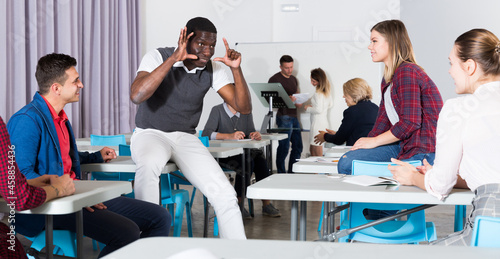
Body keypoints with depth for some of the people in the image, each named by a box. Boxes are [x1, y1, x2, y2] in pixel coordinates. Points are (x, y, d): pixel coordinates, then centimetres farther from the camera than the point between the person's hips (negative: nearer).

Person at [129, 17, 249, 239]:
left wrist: (236, 69, -21)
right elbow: (136, 96, -31)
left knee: (225, 195, -17)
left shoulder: (213, 69, -2)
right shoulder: (158, 57, -13)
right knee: (149, 164, -40)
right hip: (150, 134, -4)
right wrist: (173, 58, -34)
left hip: (185, 138, 4)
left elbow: (244, 107, -6)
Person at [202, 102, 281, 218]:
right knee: (247, 162, -31)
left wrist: (255, 135, -22)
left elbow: (250, 132, 4)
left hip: (242, 152, 5)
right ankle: (239, 203, -18)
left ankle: (266, 204, -19)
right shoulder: (217, 111, -9)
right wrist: (229, 136, -35)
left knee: (260, 158, -24)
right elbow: (206, 133, -21)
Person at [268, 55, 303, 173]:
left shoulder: (294, 79, 17)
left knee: (298, 147, 10)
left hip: (294, 116, 8)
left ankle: (292, 173, 19)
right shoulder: (275, 79, -6)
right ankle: (281, 174, 3)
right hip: (284, 116, -8)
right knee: (284, 147, -6)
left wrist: (298, 102, 4)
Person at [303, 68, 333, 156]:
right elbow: (331, 105, 20)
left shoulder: (318, 93, -18)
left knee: (317, 151, -4)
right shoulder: (327, 91, 9)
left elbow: (318, 110, -23)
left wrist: (308, 108, -7)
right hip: (324, 122, 10)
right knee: (312, 149, 16)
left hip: (318, 122, -10)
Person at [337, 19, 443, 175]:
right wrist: (366, 141, 1)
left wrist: (373, 141, -12)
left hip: (423, 150, -9)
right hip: (402, 143, 9)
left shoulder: (407, 72, -16)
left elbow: (410, 123, -21)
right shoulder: (388, 78, 17)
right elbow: (383, 119, 16)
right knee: (346, 163, -6)